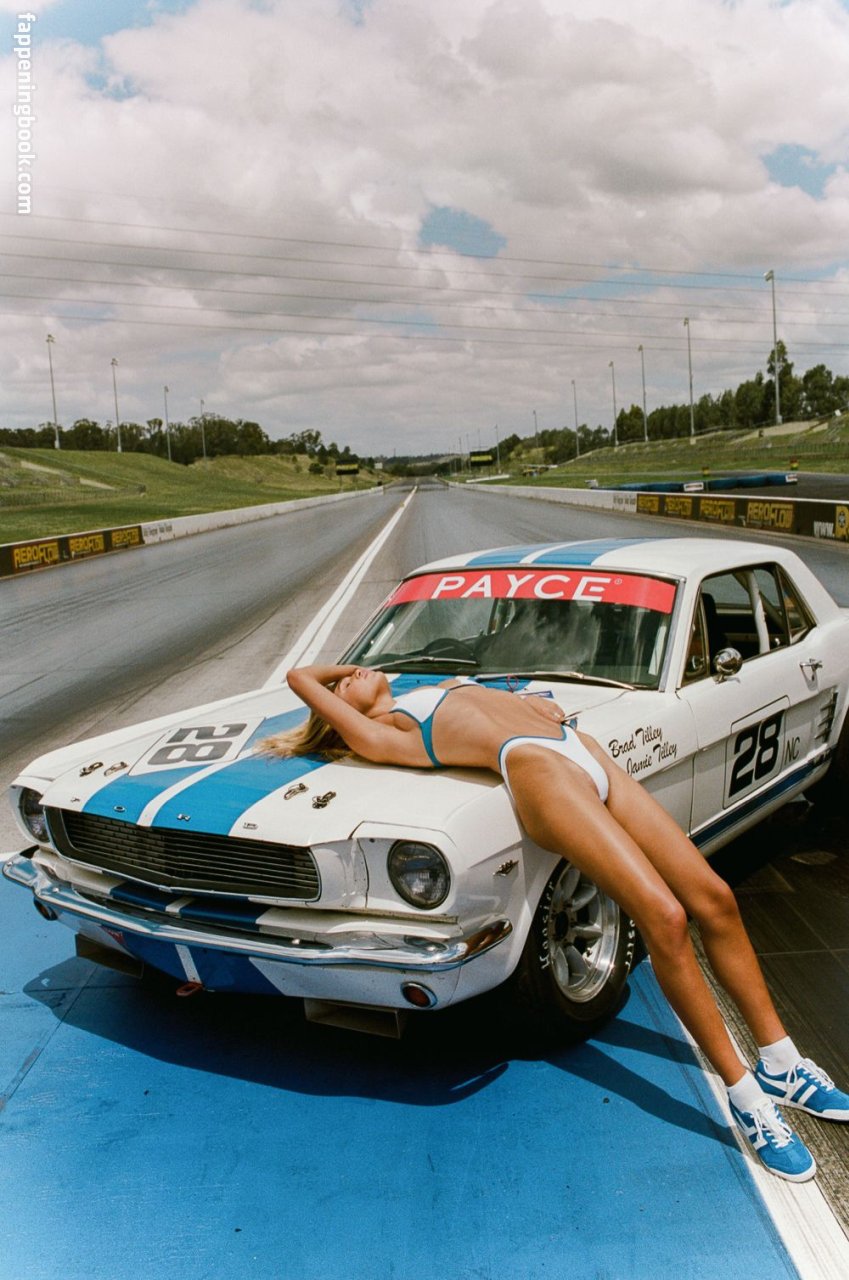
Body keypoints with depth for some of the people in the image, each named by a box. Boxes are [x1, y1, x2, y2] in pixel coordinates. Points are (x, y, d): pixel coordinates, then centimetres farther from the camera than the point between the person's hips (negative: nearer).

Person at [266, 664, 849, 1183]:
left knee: (714, 898, 1)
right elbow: (300, 676, 11)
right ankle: (745, 1094, -5)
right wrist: (343, 674, 29)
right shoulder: (375, 735, 8)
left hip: (586, 751, 8)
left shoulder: (441, 686, 31)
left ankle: (780, 1062, 14)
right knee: (664, 916, -19)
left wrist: (533, 701, 18)